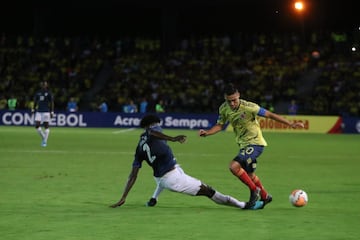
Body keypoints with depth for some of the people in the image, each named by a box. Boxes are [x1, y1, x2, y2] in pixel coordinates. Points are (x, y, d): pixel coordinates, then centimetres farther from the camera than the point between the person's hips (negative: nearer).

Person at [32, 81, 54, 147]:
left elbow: (52, 103, -2)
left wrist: (52, 112, -7)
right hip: (39, 111, 4)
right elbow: (35, 101, 17)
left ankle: (45, 141, 5)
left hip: (46, 111, -4)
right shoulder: (38, 93, 10)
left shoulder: (49, 93, -2)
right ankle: (43, 138, 16)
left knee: (46, 126, -2)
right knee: (37, 126, -6)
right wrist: (33, 109, 9)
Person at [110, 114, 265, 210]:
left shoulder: (140, 147, 14)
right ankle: (244, 205, -10)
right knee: (207, 191, -6)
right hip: (174, 178, -7)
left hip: (160, 179, 7)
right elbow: (152, 131, -27)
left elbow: (133, 175, 7)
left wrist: (123, 198, 7)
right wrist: (172, 139, -39)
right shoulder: (153, 132, 2)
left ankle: (153, 199, 33)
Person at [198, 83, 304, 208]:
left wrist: (290, 124, -17)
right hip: (243, 145, 7)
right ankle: (265, 196, 42)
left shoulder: (248, 107, -25)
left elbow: (269, 114, -18)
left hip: (255, 143, -7)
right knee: (249, 174, 20)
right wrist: (206, 133, -10)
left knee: (234, 166, -23)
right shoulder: (224, 109, -7)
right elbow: (220, 125, 9)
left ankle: (254, 190, -4)